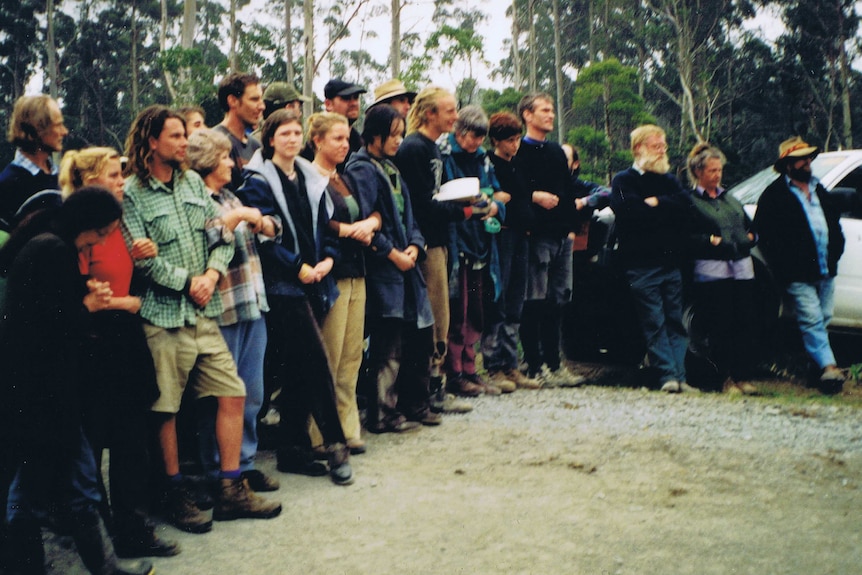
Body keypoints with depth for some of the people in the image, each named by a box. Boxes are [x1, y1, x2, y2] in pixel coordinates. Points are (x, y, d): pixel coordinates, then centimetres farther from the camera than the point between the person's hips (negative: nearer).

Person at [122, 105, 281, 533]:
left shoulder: (193, 182, 11)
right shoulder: (131, 193, -8)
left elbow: (221, 234, 8)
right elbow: (142, 258, -16)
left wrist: (212, 274, -8)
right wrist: (188, 282, -11)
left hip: (204, 313, 6)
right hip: (162, 317, -6)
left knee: (232, 394, 5)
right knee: (165, 409, 3)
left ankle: (231, 490, 16)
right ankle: (175, 495, 19)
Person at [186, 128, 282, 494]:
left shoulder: (229, 197, 16)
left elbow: (265, 231, 19)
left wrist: (263, 223, -3)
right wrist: (235, 218, -20)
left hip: (252, 306, 8)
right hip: (221, 312, -8)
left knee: (252, 394, 13)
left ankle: (245, 462, 25)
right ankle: (218, 473, 13)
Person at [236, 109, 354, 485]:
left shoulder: (311, 179, 14)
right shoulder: (258, 182, -5)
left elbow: (326, 226, 15)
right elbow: (263, 238, -12)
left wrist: (327, 259, -3)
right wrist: (299, 268, -15)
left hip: (313, 283, 6)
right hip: (282, 285, -6)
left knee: (298, 369, 9)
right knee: (317, 362, -11)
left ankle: (292, 450, 16)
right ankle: (335, 444, -3)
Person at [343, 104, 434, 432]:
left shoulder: (391, 169, 17)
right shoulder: (361, 170, -9)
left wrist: (415, 246, 0)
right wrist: (393, 253, -14)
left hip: (404, 264, 9)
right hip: (381, 270, -9)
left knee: (419, 334, 12)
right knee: (388, 345, -5)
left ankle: (413, 405, 25)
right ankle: (382, 415, 5)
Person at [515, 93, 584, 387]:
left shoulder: (557, 151, 21)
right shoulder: (520, 151, -2)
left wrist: (571, 225, 14)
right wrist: (535, 196, -19)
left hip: (561, 235, 8)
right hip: (537, 235, -7)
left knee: (557, 300, 9)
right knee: (534, 302, -6)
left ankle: (553, 363, 16)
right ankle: (534, 366, -1)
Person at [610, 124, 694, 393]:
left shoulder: (669, 179, 21)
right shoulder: (623, 180, 6)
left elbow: (685, 204, 3)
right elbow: (629, 211, -13)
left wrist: (656, 202, -8)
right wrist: (666, 209, -3)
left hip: (671, 262, 5)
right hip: (642, 263, -5)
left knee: (675, 321, 2)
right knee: (655, 323, -7)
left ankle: (679, 375, 1)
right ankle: (668, 375, -8)